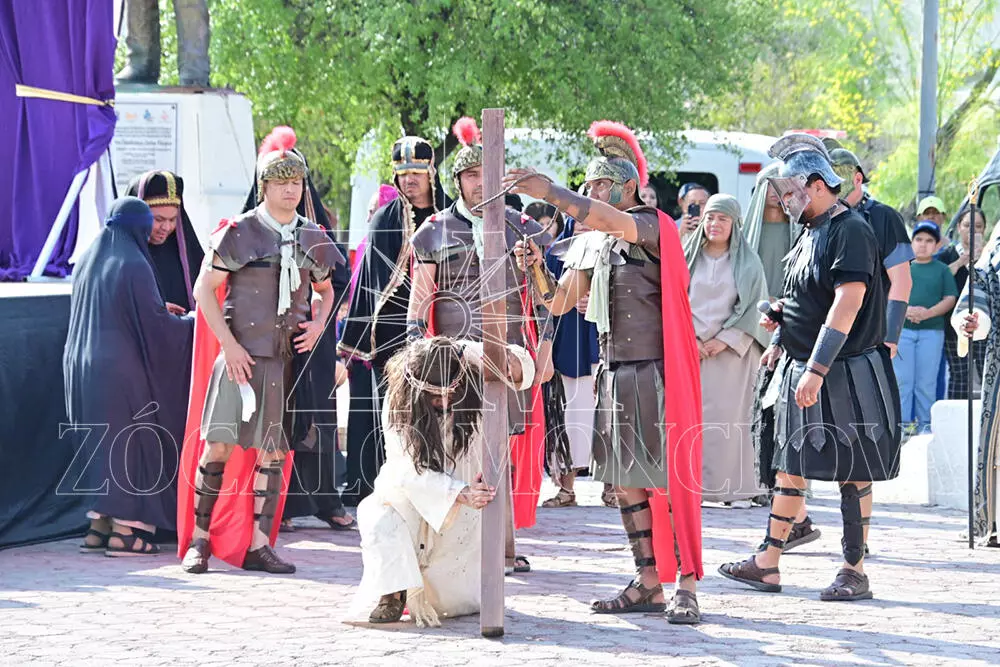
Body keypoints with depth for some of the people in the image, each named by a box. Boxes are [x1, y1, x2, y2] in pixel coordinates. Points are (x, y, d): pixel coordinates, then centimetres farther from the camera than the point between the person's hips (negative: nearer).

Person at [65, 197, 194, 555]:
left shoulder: (87, 261, 11)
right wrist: (194, 322, 4)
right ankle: (124, 529, -1)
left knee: (101, 443, 13)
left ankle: (99, 525, 12)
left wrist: (163, 314, 29)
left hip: (84, 367, 7)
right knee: (131, 442, 1)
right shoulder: (133, 265, -13)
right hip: (122, 369, -7)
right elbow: (155, 322, -13)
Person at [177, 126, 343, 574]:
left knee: (273, 452, 4)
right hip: (242, 355, -4)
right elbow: (204, 289, -2)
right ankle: (199, 539, 3)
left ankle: (258, 545, 8)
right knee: (219, 445, -7)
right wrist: (228, 344, -9)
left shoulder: (311, 239, 11)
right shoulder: (238, 232, -2)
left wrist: (319, 324, 6)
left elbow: (326, 289, 26)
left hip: (289, 358, 4)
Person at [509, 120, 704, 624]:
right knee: (626, 482, 6)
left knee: (671, 479, -8)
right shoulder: (589, 244, 15)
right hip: (614, 375, 7)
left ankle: (686, 588, -8)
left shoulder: (654, 227, -6)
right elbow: (558, 303, 14)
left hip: (655, 373, -7)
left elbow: (614, 222, -27)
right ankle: (648, 584, 11)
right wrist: (536, 269, -5)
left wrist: (550, 193, -34)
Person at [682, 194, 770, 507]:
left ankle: (735, 486, -2)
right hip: (690, 349, 1)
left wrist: (724, 340, -9)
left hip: (731, 350, -1)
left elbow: (752, 308, 0)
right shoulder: (688, 257, 9)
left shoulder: (748, 263, 4)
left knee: (730, 416, -5)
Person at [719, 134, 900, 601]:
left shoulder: (851, 232, -16)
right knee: (790, 466, 11)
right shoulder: (809, 233, 13)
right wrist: (779, 340, 15)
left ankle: (854, 571, 6)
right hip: (801, 371, 9)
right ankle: (768, 564, 16)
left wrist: (816, 370, -27)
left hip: (845, 375, -9)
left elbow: (846, 305, -24)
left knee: (852, 474, -1)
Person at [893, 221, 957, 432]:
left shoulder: (942, 270, 10)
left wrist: (928, 313, -14)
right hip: (902, 329, 1)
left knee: (926, 381, 0)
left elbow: (950, 299, 2)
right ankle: (902, 422, 2)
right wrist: (905, 310, -12)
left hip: (932, 331, -1)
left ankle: (925, 423, 7)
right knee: (902, 379, -2)